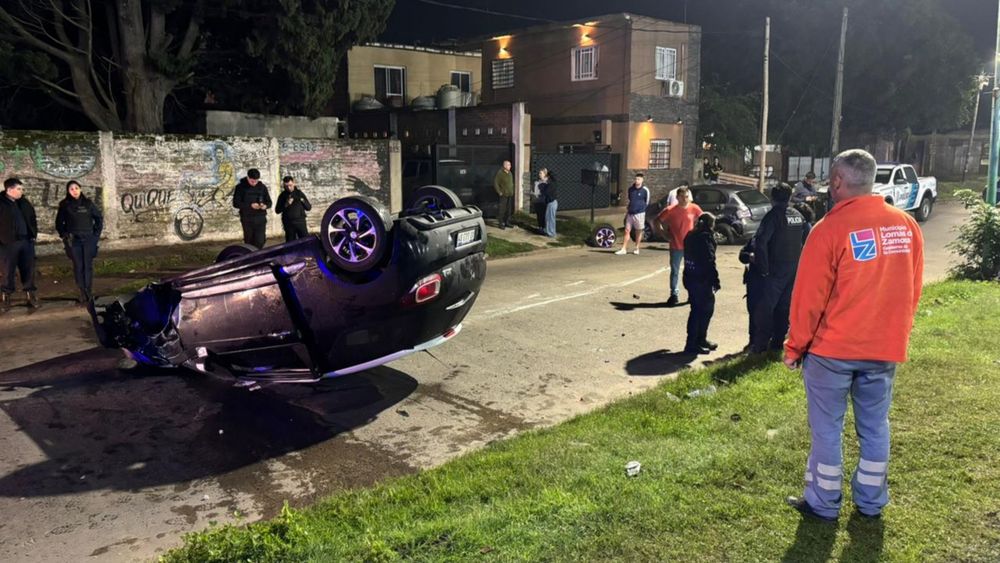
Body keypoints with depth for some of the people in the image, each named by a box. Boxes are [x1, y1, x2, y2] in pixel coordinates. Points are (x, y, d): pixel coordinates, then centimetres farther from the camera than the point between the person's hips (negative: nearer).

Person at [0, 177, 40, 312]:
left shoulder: (24, 203, 11)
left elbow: (32, 218, 20)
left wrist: (34, 234, 11)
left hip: (27, 241, 5)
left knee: (28, 270, 9)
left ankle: (31, 296, 17)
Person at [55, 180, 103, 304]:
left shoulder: (88, 203, 5)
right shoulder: (65, 205, 4)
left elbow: (99, 217, 12)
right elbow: (59, 223, 13)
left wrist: (96, 233, 6)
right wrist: (64, 235, 3)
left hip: (88, 239, 0)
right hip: (73, 240, 0)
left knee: (88, 266, -1)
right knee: (78, 267, 0)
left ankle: (89, 292, 3)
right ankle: (82, 293, 4)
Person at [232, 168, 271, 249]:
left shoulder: (262, 187, 6)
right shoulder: (240, 187, -1)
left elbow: (269, 202, 10)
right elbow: (236, 203, -6)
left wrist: (265, 205, -15)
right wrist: (250, 205, -19)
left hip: (260, 219, 1)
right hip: (247, 220, -1)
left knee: (260, 242, -7)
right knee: (249, 242, 3)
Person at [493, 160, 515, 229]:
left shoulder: (510, 173, 12)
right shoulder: (500, 173, -11)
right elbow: (495, 183, -12)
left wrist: (512, 191, 15)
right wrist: (499, 192, -13)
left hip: (510, 195, 7)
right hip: (504, 195, -7)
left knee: (509, 210, 10)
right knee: (502, 209, -5)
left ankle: (507, 222, 20)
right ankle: (501, 223, 2)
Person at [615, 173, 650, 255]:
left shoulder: (645, 190, -7)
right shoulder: (630, 189, 7)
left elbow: (647, 202, 3)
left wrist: (641, 208, 7)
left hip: (639, 213, -4)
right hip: (630, 213, 4)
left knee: (639, 231, 6)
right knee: (627, 230, 1)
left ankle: (637, 248, 17)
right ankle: (624, 249, 2)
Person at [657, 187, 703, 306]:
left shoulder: (694, 209, -6)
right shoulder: (670, 211, -11)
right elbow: (658, 221, 0)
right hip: (676, 246, -1)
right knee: (675, 271, 6)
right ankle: (674, 295, 15)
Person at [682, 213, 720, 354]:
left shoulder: (690, 236, 11)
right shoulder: (706, 238, -15)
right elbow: (709, 262, -19)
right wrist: (716, 281, -16)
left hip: (690, 278, 9)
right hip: (702, 280, -8)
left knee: (697, 309, 16)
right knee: (706, 309, 2)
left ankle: (700, 340, 26)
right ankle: (693, 344, 3)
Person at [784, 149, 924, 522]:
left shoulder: (830, 229, -16)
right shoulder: (907, 226, 0)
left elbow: (808, 297, -13)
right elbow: (913, 291, 8)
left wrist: (795, 347, -2)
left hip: (832, 350, -5)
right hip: (886, 349, 5)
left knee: (827, 428, 8)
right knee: (875, 427, 16)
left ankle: (823, 503, 19)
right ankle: (871, 502, 28)